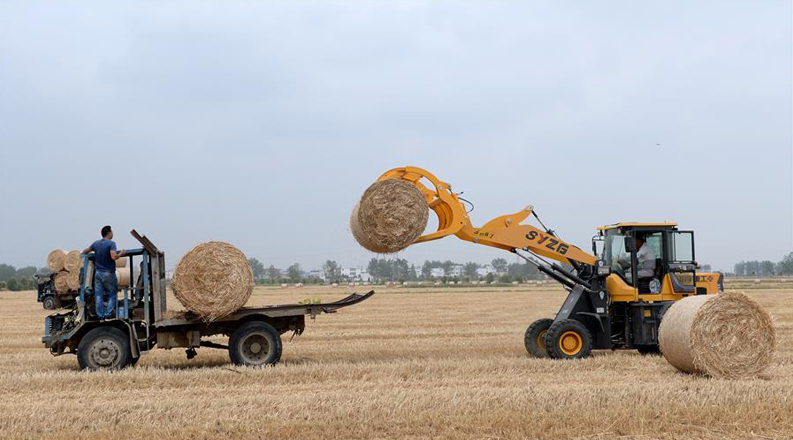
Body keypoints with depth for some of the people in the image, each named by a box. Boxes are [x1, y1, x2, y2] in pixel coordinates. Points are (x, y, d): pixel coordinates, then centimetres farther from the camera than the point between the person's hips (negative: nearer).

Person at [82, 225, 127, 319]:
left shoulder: (96, 243, 8)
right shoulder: (111, 243, -12)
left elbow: (85, 251, 21)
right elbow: (114, 257, -25)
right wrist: (121, 254, -7)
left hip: (98, 273, 5)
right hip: (108, 273, -5)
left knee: (98, 295, 5)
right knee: (112, 295, 4)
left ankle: (100, 315, 4)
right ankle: (108, 314, -5)